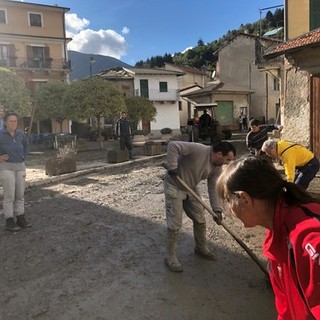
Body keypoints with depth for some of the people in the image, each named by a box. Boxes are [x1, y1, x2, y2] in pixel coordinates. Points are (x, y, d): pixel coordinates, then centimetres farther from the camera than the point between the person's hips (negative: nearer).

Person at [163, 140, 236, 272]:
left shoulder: (217, 168, -5)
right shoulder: (198, 150, -30)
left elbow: (213, 189, 0)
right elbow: (173, 145, -35)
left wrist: (217, 210, -8)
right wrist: (172, 167, -33)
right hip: (174, 187, -8)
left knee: (200, 220, 13)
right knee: (175, 224, -5)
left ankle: (201, 248, 35)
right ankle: (170, 258, 9)